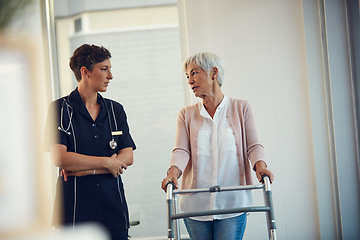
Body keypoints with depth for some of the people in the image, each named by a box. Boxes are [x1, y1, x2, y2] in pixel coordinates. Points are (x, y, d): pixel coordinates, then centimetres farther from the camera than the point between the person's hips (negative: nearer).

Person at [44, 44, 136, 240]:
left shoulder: (115, 110, 12)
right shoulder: (60, 108, -1)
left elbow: (127, 157, 3)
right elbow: (59, 158, -12)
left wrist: (86, 170, -9)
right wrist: (106, 162, -7)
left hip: (113, 206, 4)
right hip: (75, 208, -4)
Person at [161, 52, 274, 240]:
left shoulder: (240, 108, 9)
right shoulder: (187, 114, 13)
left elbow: (253, 145, 3)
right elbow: (181, 150, 0)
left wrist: (260, 165, -19)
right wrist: (173, 171, -21)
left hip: (232, 203, -2)